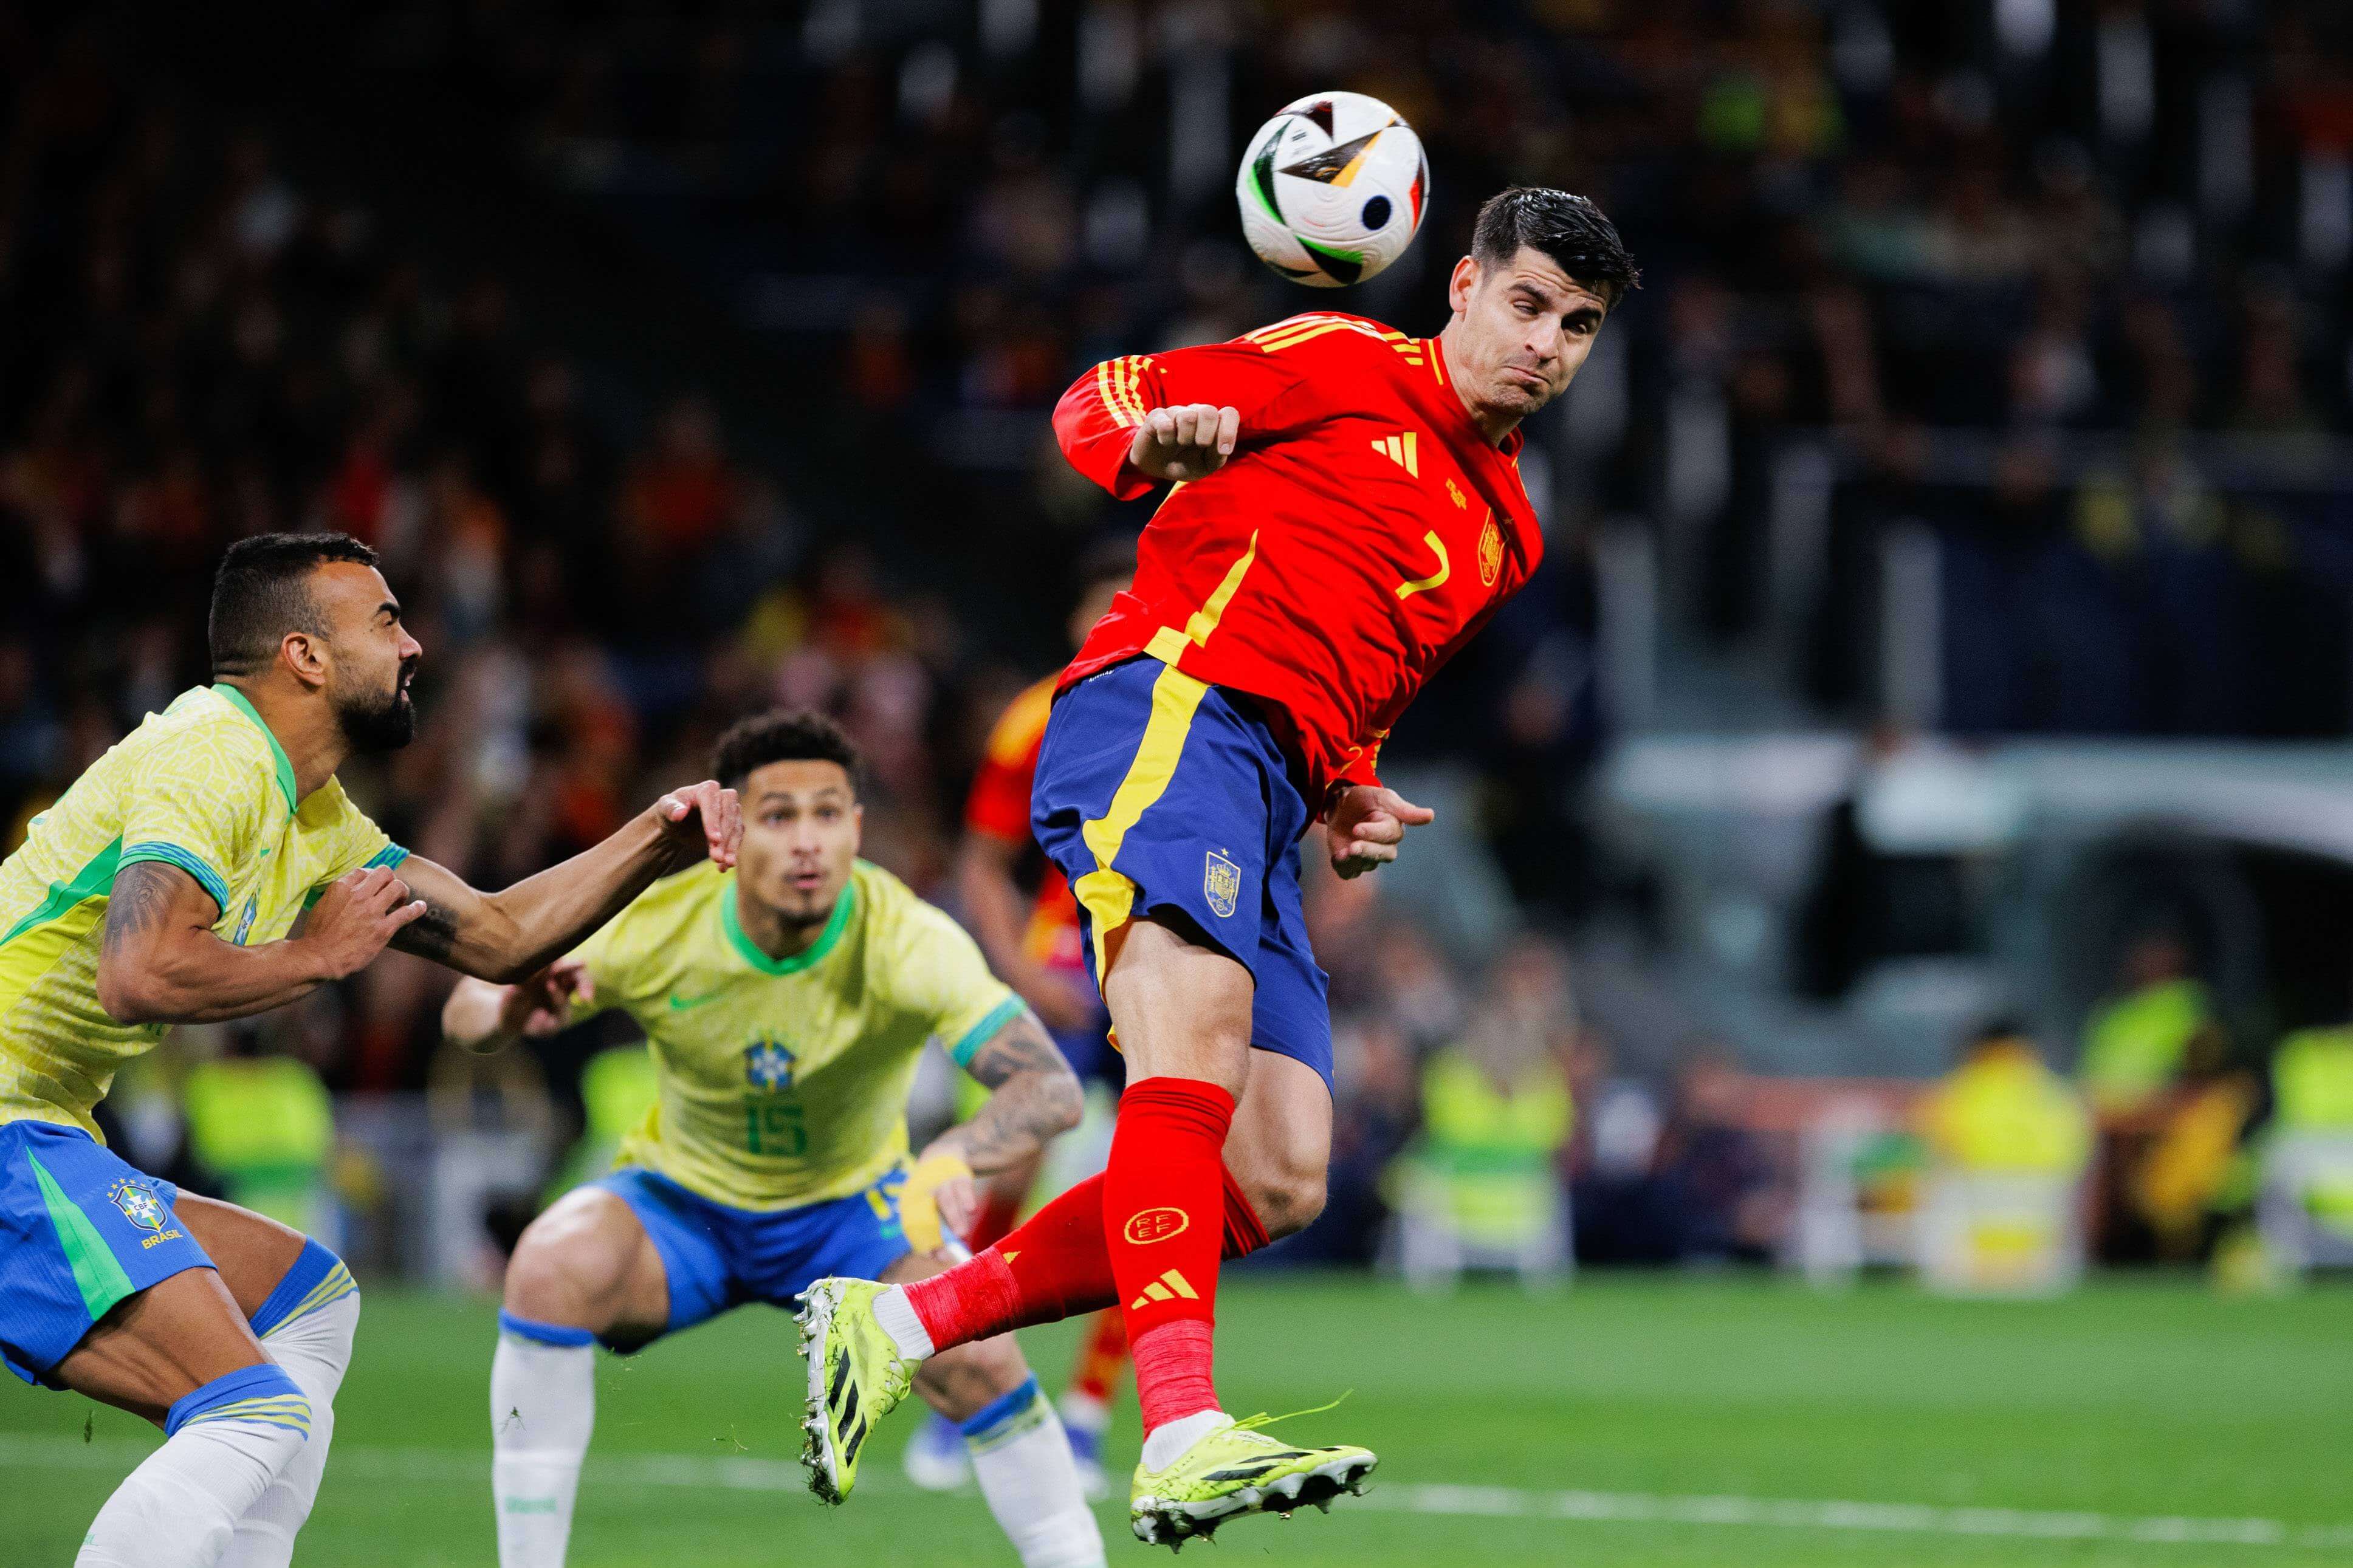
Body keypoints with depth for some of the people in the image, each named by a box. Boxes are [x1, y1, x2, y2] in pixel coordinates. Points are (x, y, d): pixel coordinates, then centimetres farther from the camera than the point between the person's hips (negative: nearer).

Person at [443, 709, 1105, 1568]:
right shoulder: (656, 927, -24)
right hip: (681, 1203, 1)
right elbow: (465, 1012, -12)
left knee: (974, 1360, -27)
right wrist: (509, 1007, -38)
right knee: (551, 1267, -31)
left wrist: (954, 1157, -59)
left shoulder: (908, 942, -28)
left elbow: (1051, 1088, -37)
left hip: (850, 1209, -1)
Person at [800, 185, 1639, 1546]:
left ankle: (895, 1324, -2)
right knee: (1199, 1023, -32)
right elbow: (1097, 399, 5)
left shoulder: (1510, 535, 28)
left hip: (1267, 804, 8)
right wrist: (1146, 438, -19)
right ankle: (1183, 1437, -47)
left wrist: (1350, 796, 15)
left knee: (1280, 1182, -7)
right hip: (1168, 705, -8)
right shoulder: (1349, 369, 8)